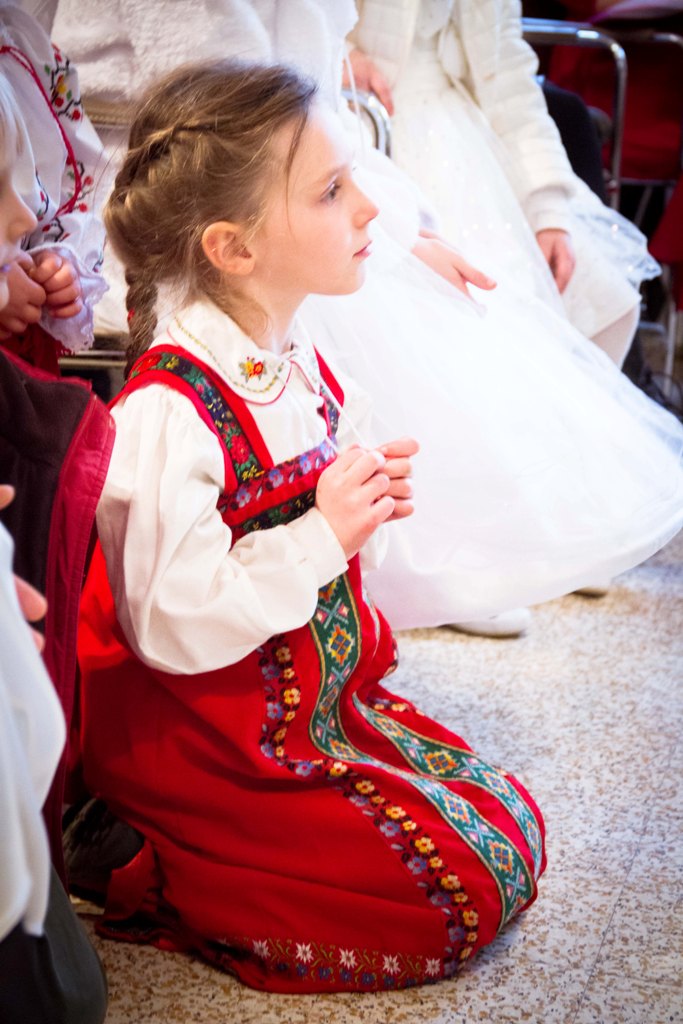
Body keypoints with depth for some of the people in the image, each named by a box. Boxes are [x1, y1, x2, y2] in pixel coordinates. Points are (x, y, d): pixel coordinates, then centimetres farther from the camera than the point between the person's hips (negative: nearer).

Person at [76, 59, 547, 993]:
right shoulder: (167, 415, -28)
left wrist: (369, 503, -5)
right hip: (212, 746, -9)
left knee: (512, 829, 10)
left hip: (329, 695, 9)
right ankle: (156, 883, 2)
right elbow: (173, 629, -27)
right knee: (464, 892, -7)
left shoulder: (299, 365, 2)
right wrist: (322, 538, -24)